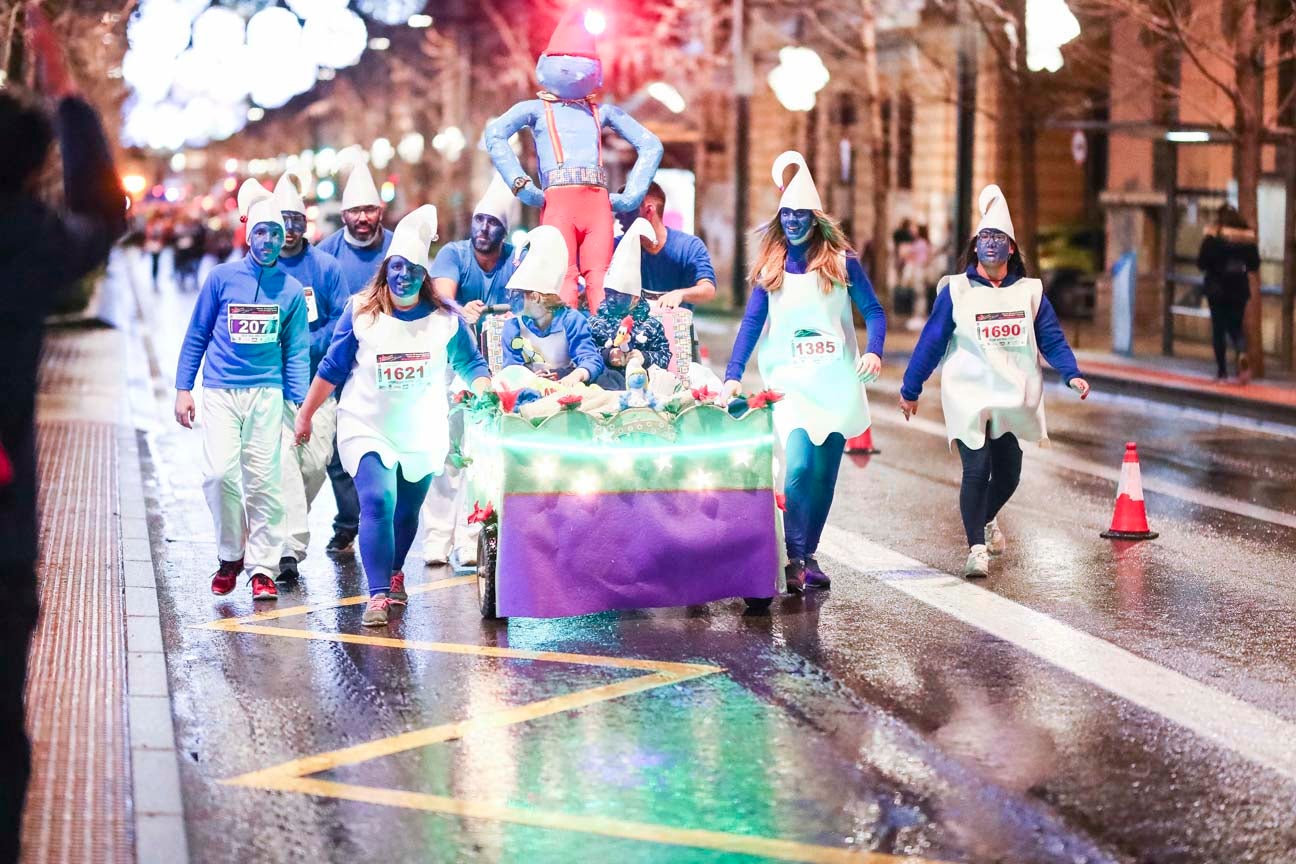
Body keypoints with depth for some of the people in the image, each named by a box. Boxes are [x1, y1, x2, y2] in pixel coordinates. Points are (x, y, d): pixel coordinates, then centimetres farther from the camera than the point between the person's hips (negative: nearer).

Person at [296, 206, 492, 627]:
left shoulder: (444, 319, -3)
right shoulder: (360, 312, -5)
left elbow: (472, 364, 5)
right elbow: (332, 368, 2)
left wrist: (484, 394, -15)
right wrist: (305, 414, 5)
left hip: (423, 432, 2)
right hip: (368, 428, -2)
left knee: (408, 509, 14)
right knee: (378, 503, -18)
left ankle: (394, 571, 41)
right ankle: (377, 595, -20)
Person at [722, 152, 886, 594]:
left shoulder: (840, 261, 2)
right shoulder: (771, 266, 5)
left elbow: (873, 310, 2)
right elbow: (752, 322, 2)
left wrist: (873, 351, -17)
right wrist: (733, 375, -8)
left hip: (837, 382, 1)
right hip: (790, 380, -1)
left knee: (825, 472, 5)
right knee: (798, 466, -17)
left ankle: (809, 555, 17)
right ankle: (795, 561, -14)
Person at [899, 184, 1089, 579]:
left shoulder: (1029, 292, 6)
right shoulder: (956, 291, 0)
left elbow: (1052, 338, 2)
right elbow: (931, 342, 1)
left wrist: (1071, 373, -14)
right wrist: (910, 390, 3)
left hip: (1013, 399, 3)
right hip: (969, 398, -3)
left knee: (1008, 474, 11)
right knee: (976, 470, -14)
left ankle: (987, 520, 41)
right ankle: (976, 548, -4)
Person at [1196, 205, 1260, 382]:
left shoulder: (1213, 238, -11)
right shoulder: (1247, 239, -1)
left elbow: (1201, 263, -11)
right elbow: (1254, 265, 4)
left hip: (1217, 289, -3)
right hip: (1239, 289, 3)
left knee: (1219, 329, 7)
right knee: (1236, 327, 12)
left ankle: (1222, 370, 6)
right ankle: (1242, 355, -19)